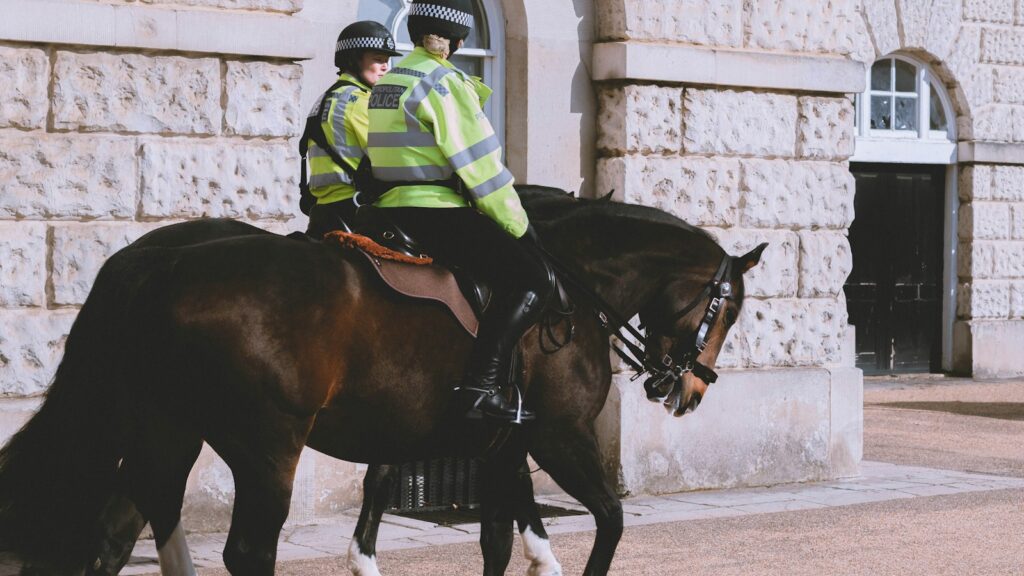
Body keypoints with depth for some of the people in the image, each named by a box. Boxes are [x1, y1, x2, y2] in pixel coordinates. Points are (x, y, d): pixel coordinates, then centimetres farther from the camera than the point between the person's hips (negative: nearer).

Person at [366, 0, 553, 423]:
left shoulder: (387, 82, 16)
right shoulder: (445, 82, -11)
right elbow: (481, 166, -13)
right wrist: (520, 227, -4)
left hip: (393, 211, 10)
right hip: (436, 214, -10)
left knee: (513, 263, 24)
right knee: (528, 276, -10)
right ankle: (481, 387, -20)